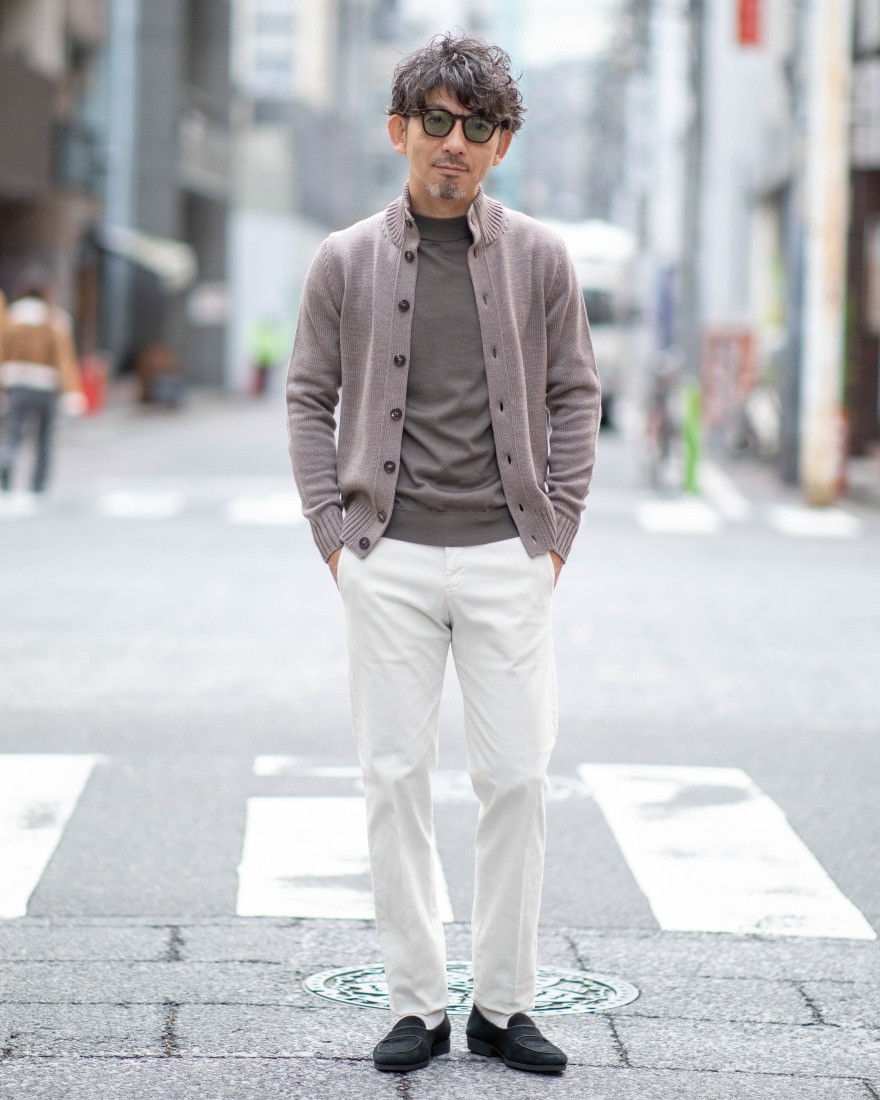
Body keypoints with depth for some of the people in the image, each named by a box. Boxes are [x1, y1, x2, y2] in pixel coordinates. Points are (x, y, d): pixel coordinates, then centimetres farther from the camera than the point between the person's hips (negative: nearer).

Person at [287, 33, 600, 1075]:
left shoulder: (538, 258, 4)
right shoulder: (346, 263, 3)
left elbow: (575, 396, 8)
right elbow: (309, 400, 8)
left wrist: (555, 532, 2)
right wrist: (334, 534, 0)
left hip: (507, 557, 0)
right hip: (390, 560, 0)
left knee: (516, 779, 0)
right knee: (396, 778, 2)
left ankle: (502, 1004, 12)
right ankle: (417, 1003, 12)